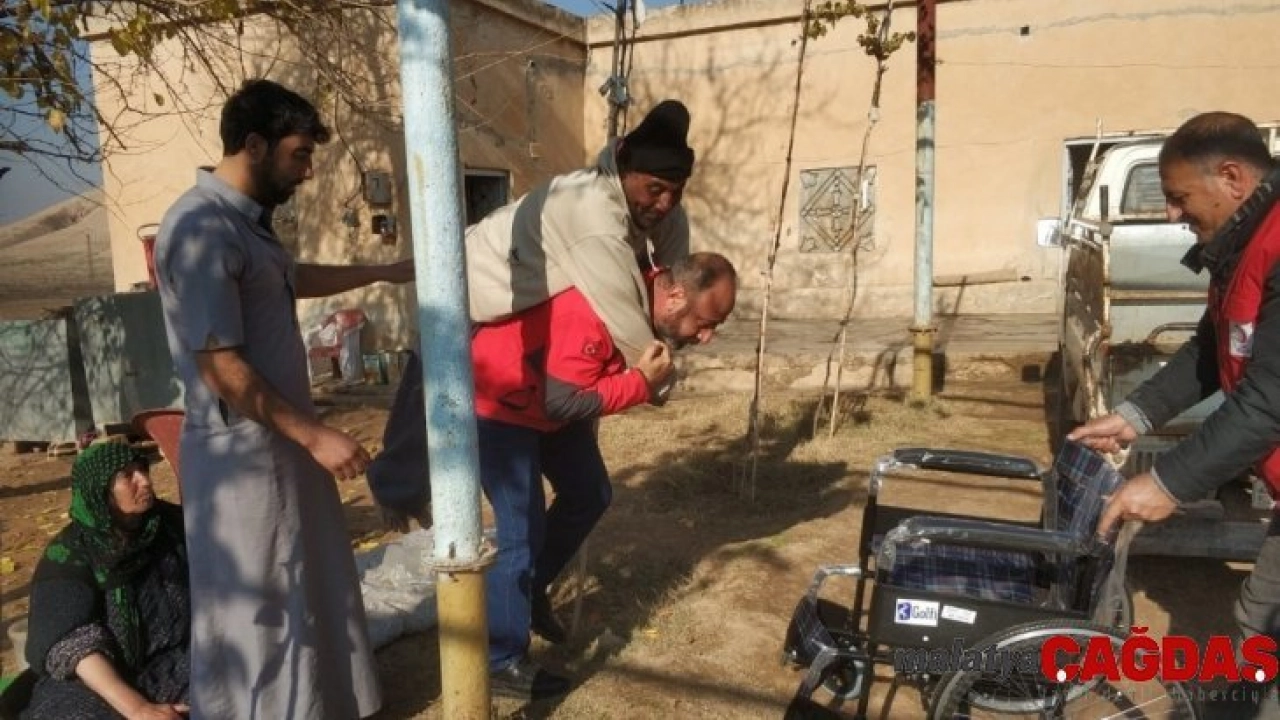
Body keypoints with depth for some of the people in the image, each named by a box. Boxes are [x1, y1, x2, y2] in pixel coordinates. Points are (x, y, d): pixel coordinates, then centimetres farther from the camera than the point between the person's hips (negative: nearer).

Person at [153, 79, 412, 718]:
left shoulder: (245, 218, 10)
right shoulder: (202, 228, -21)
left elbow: (290, 279, 30)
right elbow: (221, 367, -24)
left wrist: (383, 272, 31)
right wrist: (314, 435, -21)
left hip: (281, 441, 10)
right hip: (242, 451, -10)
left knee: (306, 590, 22)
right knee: (256, 609, 5)